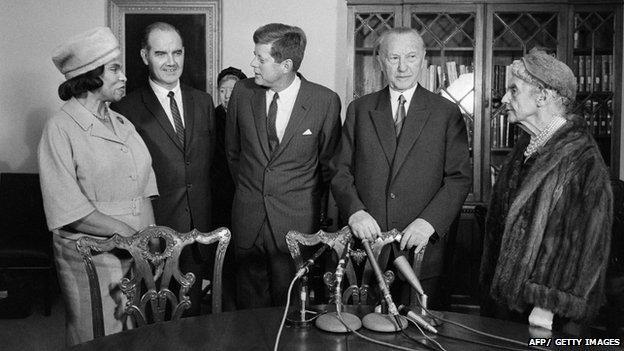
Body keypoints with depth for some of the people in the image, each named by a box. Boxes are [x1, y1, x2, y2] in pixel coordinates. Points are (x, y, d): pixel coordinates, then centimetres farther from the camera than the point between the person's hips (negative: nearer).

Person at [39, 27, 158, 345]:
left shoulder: (122, 124, 10)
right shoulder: (61, 129, -11)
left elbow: (144, 191, 7)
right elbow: (70, 212, -17)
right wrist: (128, 232, -18)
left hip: (138, 257, 6)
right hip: (91, 262, -6)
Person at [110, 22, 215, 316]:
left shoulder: (203, 101, 8)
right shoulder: (126, 109, -7)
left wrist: (209, 219, 8)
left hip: (198, 225, 4)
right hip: (154, 227, -4)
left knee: (192, 310, 16)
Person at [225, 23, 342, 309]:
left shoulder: (325, 101, -9)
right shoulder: (242, 92, -1)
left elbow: (328, 162, 3)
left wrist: (314, 208, 9)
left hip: (297, 223, -2)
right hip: (247, 220, 3)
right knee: (250, 307, 11)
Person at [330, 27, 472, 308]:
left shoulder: (447, 113, 4)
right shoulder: (359, 109, 8)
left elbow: (459, 178, -1)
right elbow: (340, 171, 6)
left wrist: (429, 222, -14)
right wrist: (354, 210, -12)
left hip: (421, 250, -1)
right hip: (366, 243, 1)